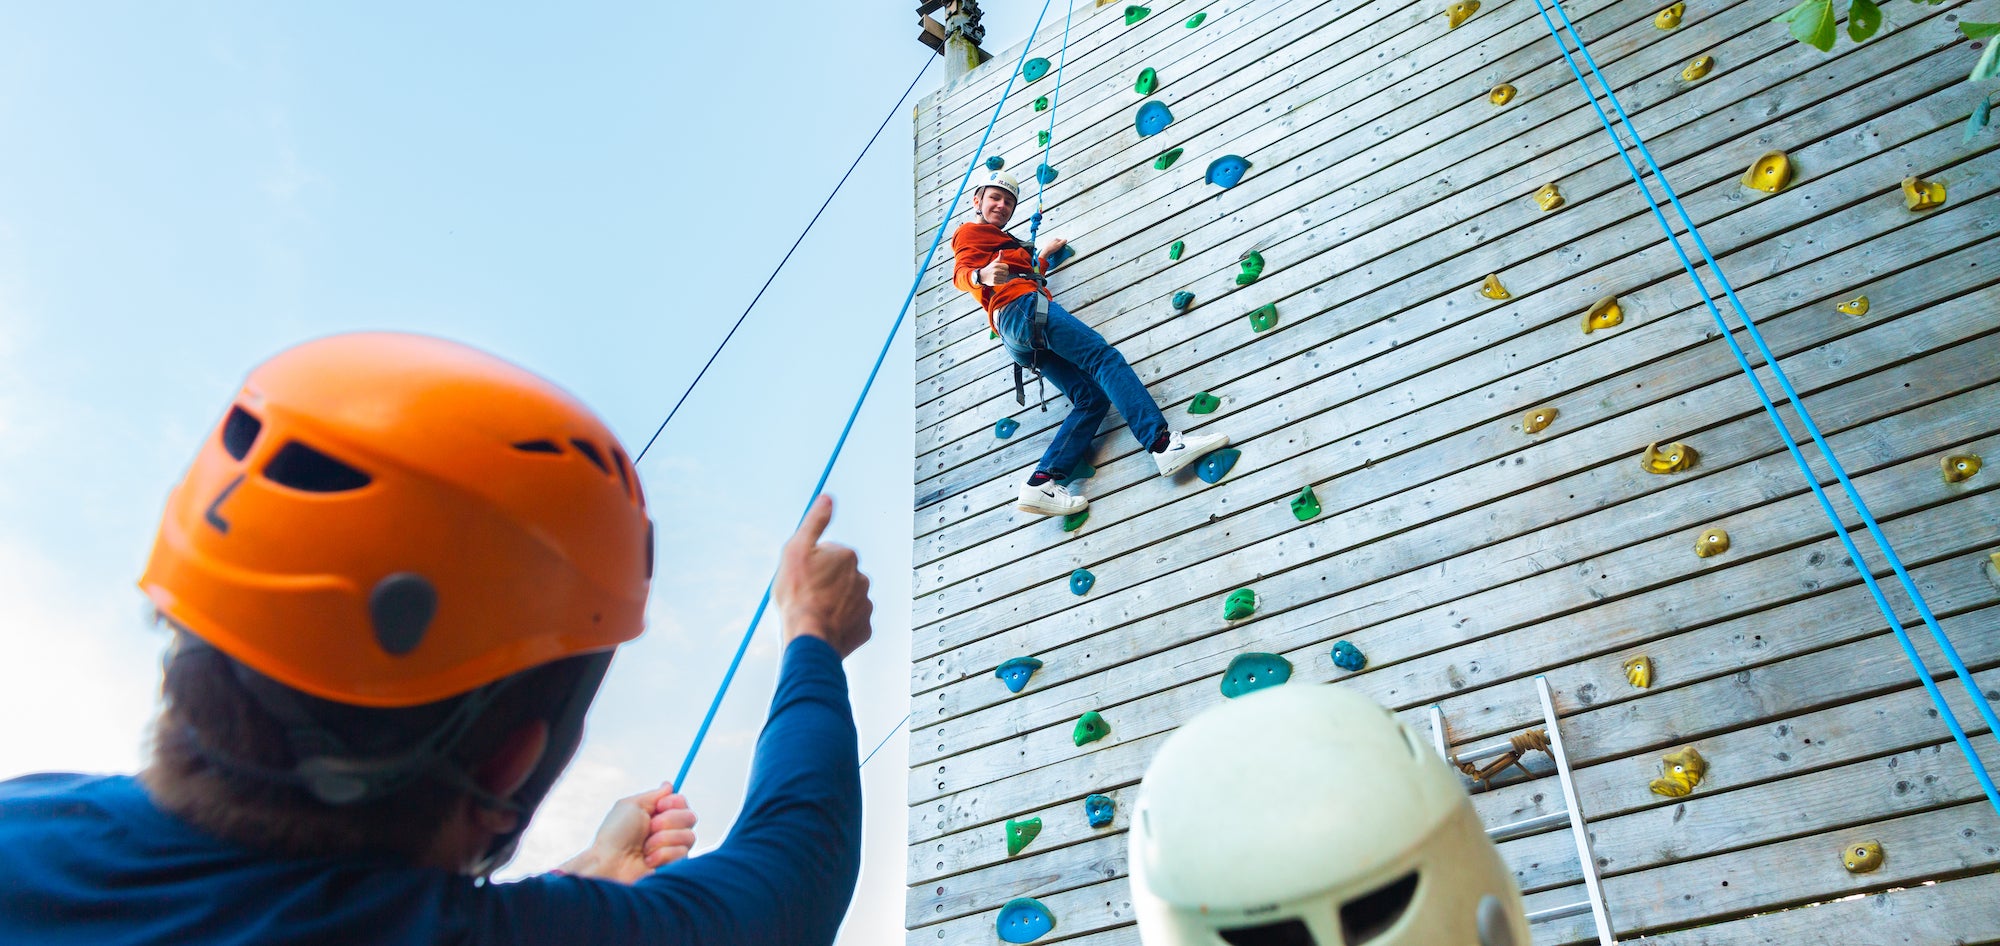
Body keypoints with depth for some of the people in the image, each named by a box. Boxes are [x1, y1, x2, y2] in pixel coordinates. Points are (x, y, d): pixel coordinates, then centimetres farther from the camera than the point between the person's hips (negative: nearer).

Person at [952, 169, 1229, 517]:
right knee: (1105, 357, -22)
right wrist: (982, 276, -33)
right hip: (1022, 307, -9)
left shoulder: (998, 239, 39)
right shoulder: (971, 232, 11)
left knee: (1093, 398, -4)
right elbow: (961, 272, -11)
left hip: (1020, 341, 9)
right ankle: (1164, 443, -38)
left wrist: (1044, 255, 50)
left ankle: (1041, 483, -18)